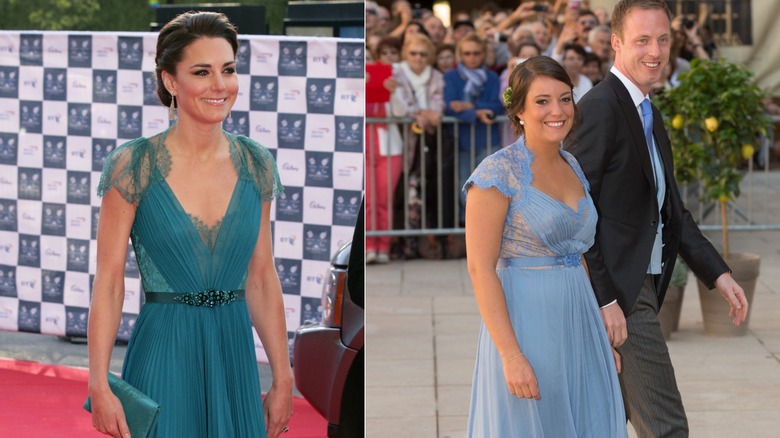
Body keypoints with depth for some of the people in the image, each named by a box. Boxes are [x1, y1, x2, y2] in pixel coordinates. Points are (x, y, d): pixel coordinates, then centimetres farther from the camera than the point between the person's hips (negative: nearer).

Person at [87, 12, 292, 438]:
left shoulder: (256, 164, 4)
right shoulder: (133, 165, -8)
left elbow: (262, 279, 9)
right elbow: (108, 282, -8)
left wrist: (283, 379, 7)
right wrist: (99, 386, -14)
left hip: (235, 354, 4)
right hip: (164, 354, -4)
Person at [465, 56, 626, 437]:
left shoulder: (572, 166, 10)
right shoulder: (498, 172, -12)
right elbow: (480, 269, -16)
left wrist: (602, 339, 15)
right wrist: (511, 355, -21)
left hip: (578, 322, 7)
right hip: (526, 324, -7)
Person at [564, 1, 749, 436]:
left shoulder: (650, 115, 16)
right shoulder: (600, 108, -15)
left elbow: (671, 210, 20)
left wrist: (719, 273, 12)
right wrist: (604, 299, -22)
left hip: (641, 285, 10)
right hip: (619, 293, -10)